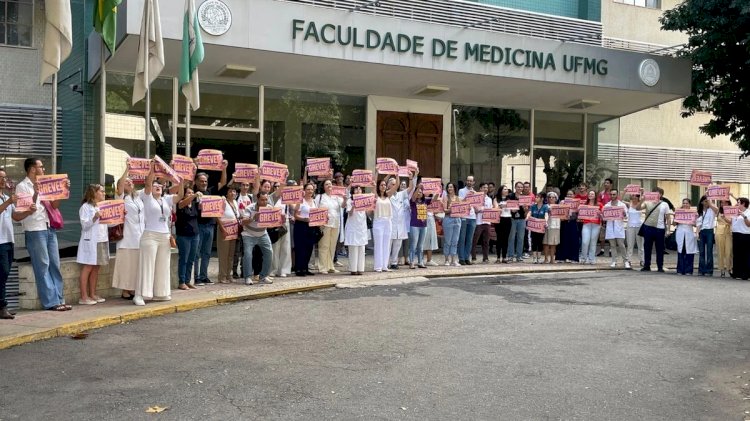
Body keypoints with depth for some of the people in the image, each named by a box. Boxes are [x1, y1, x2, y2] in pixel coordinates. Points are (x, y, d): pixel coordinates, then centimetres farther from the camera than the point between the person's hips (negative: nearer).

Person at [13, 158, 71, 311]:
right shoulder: (22, 186, -5)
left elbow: (54, 205, 16)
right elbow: (17, 214, -10)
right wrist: (35, 194, -23)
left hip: (49, 228, 7)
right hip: (35, 231, -7)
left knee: (55, 265, 7)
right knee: (43, 267, -3)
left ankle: (58, 299, 11)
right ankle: (51, 302, 0)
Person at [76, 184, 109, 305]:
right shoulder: (85, 207, -5)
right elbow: (84, 225, -12)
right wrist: (94, 218, -27)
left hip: (102, 240, 7)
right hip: (90, 241, -7)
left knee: (96, 268, 9)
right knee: (87, 268, -6)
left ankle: (92, 294, 15)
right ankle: (84, 297, -4)